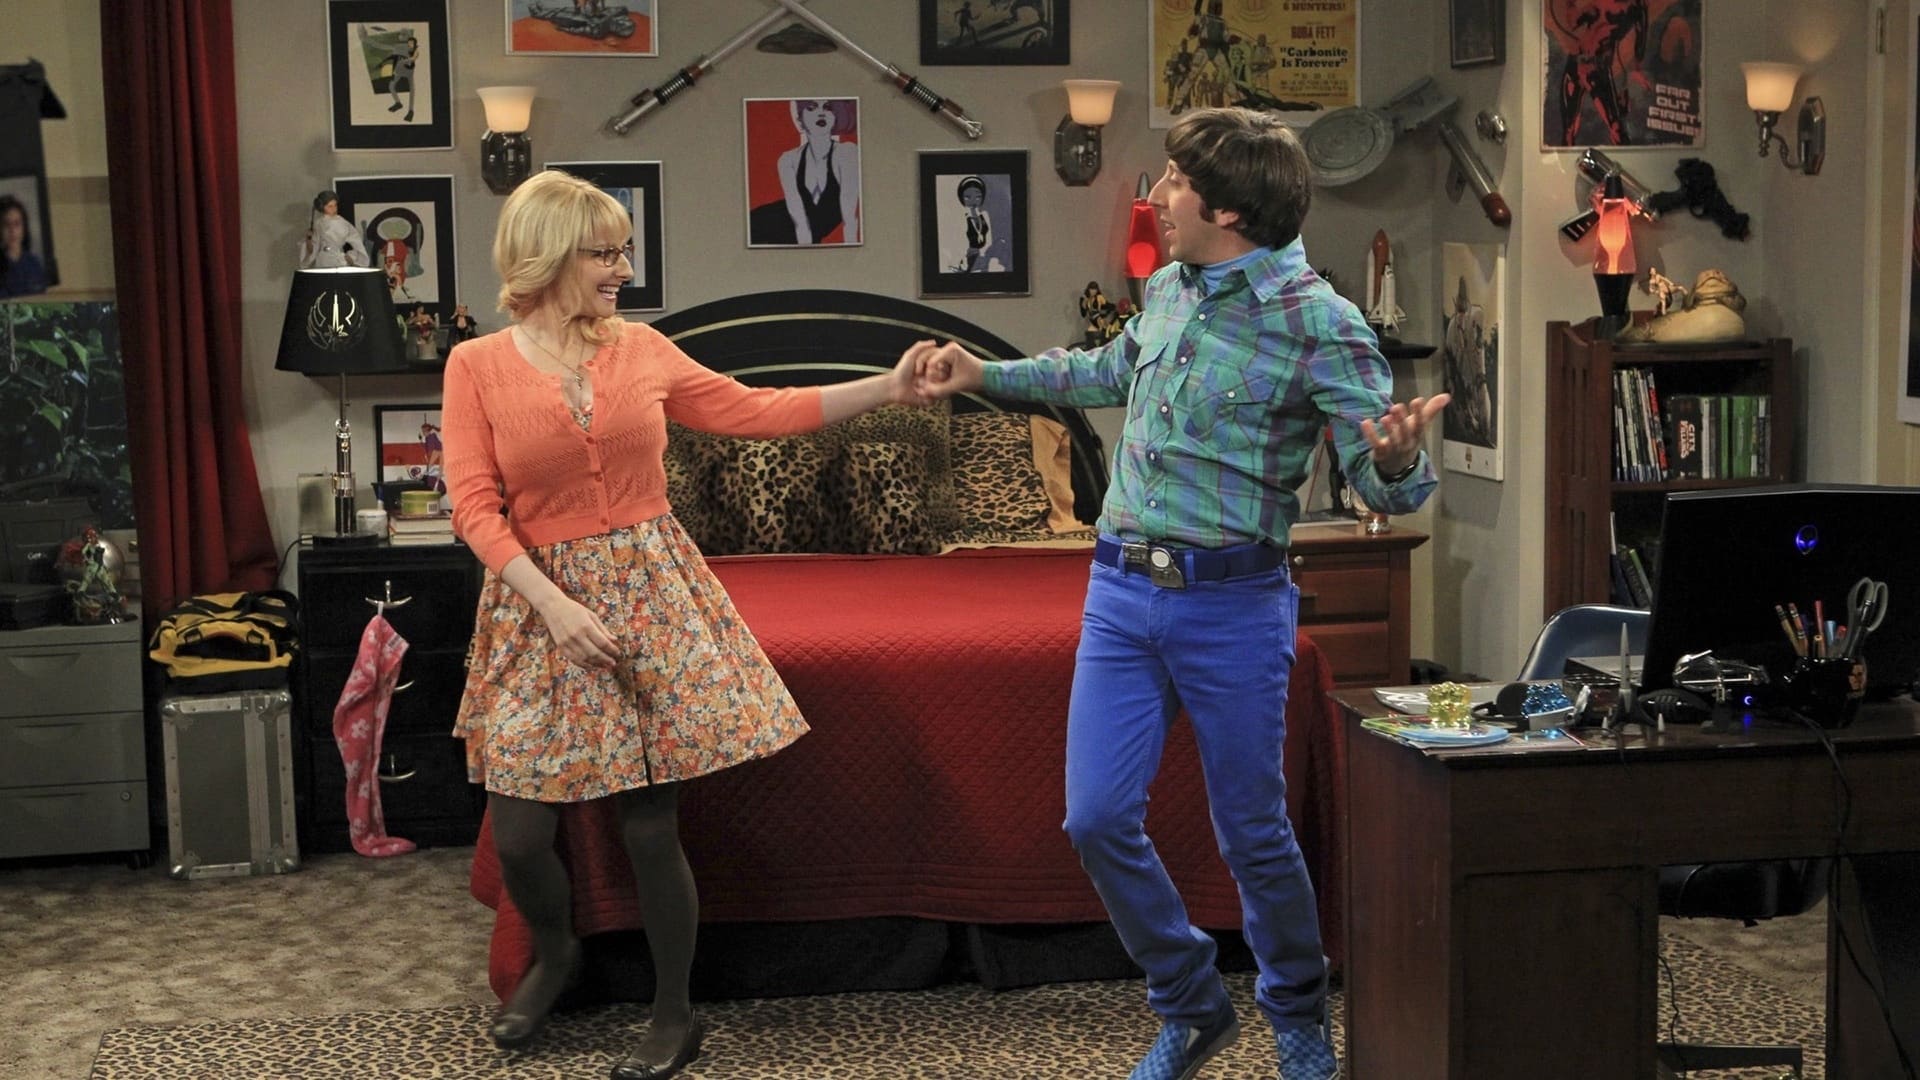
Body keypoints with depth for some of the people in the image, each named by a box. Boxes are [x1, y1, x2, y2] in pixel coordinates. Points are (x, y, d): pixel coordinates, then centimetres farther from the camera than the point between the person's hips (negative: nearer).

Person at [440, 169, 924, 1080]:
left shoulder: (643, 351, 5)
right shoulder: (476, 365, -2)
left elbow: (753, 412, 9)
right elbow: (475, 507, -8)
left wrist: (885, 388, 4)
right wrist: (554, 604, -18)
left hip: (650, 593, 1)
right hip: (540, 604, -1)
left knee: (650, 825, -1)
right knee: (518, 835, 0)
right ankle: (555, 953, 34)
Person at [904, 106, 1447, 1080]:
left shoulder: (1320, 324, -13)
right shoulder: (1166, 289, 6)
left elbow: (1388, 489, -13)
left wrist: (1395, 460, -37)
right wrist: (982, 374, 28)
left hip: (1231, 605, -5)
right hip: (1121, 591, 6)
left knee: (1251, 833, 7)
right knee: (1097, 820, 1)